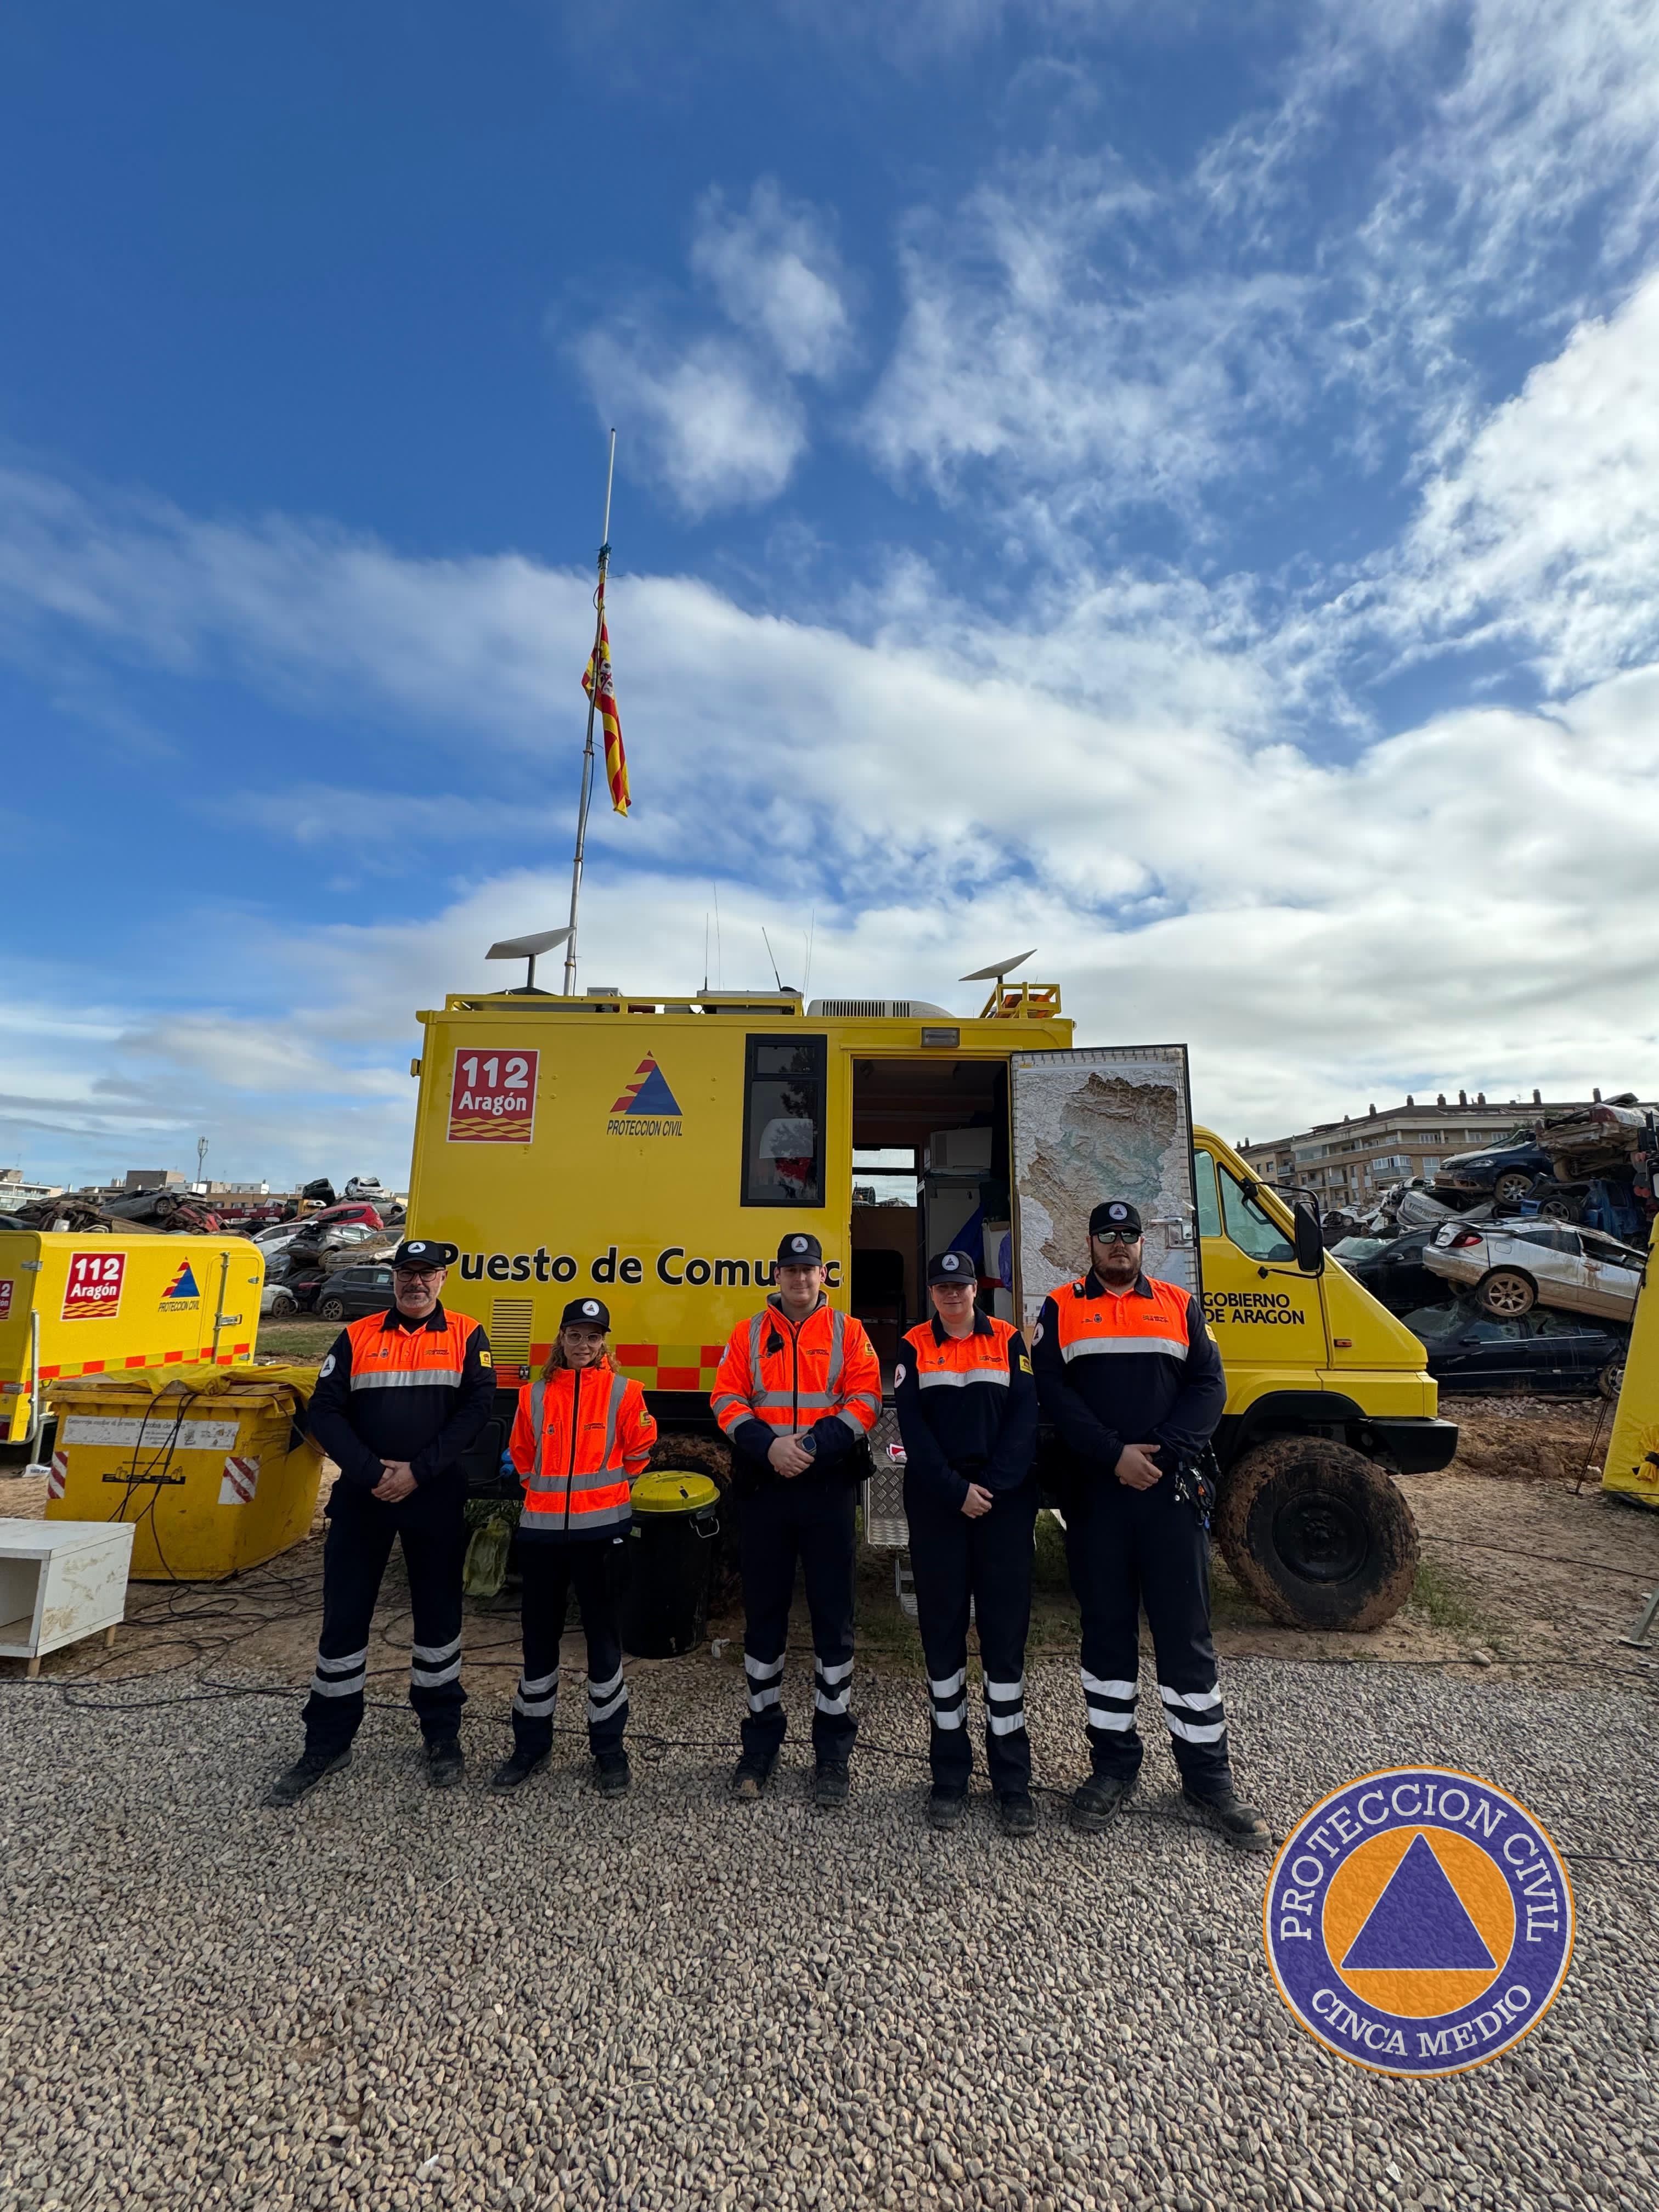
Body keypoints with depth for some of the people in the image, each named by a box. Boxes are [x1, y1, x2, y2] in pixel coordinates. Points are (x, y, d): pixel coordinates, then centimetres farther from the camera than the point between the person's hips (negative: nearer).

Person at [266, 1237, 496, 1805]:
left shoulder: (466, 1336, -1)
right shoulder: (358, 1337, 3)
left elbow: (478, 1406, -10)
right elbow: (325, 1411, -2)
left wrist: (418, 1471, -16)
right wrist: (371, 1472, -13)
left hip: (437, 1498, -1)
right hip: (362, 1497, 1)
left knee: (438, 1614, 11)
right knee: (343, 1616, 8)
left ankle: (442, 1735, 28)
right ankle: (327, 1743, 27)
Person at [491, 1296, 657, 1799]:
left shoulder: (623, 1392, -4)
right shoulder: (535, 1394, 4)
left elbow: (639, 1453, 5)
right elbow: (522, 1455, 18)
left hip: (601, 1531, -2)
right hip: (542, 1530, 3)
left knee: (603, 1634, 7)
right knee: (539, 1635, 13)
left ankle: (608, 1748, 24)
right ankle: (531, 1745, 31)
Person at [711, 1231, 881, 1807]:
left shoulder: (848, 1332, 4)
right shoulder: (749, 1335, 9)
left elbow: (865, 1400, -4)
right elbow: (726, 1399, 1)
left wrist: (814, 1444, -16)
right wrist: (767, 1444, -15)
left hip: (827, 1489, -1)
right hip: (764, 1489, 2)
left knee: (833, 1618, 5)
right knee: (763, 1617, 12)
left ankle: (833, 1750, 21)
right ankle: (761, 1743, 29)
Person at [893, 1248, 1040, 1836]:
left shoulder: (1009, 1341, 5)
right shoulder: (914, 1348, 4)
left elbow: (1024, 1418, -2)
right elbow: (913, 1429, -3)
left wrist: (993, 1485, -12)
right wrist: (957, 1490, -12)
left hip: (1005, 1500, 0)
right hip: (936, 1501, 0)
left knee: (1005, 1632, 2)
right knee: (942, 1631, 7)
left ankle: (1012, 1780, 14)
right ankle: (949, 1776, 20)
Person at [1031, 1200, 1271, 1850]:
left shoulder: (1179, 1306, 8)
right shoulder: (1061, 1309, 4)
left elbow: (1209, 1387, 1)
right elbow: (1053, 1391, -5)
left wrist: (1164, 1451, -13)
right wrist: (1115, 1454, -16)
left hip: (1173, 1492, 1)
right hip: (1095, 1495, 0)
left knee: (1186, 1636, 8)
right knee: (1106, 1632, 11)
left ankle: (1208, 1778, 23)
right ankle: (1113, 1765, 27)